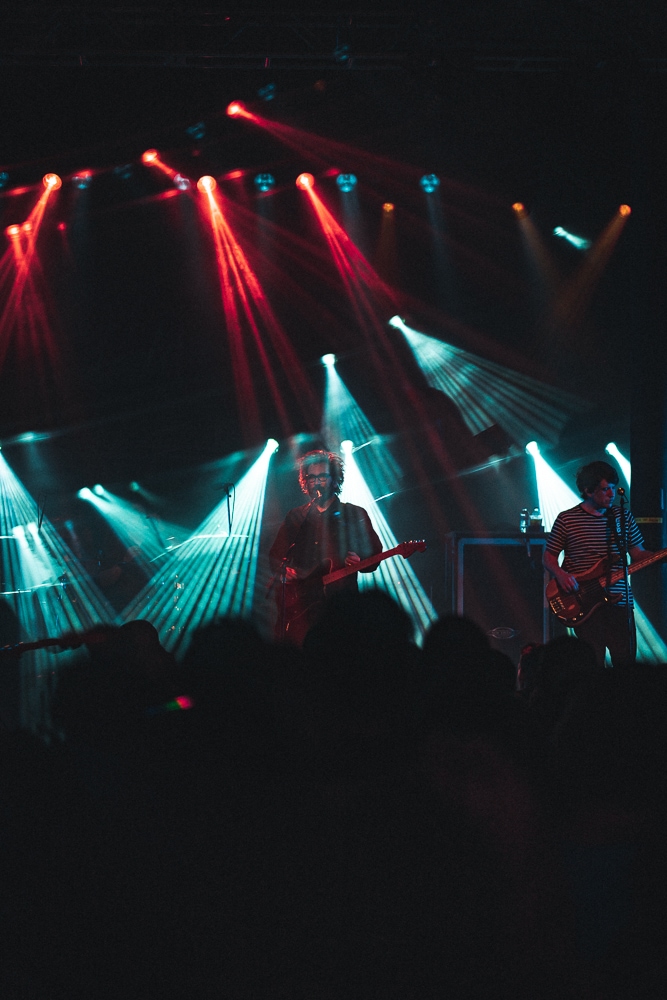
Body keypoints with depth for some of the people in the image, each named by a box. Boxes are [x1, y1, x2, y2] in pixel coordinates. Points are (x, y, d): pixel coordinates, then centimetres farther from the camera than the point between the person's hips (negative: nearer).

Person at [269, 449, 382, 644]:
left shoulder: (355, 515, 10)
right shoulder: (295, 517, 19)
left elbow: (374, 555, 6)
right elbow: (275, 555, 20)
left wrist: (360, 562, -15)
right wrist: (282, 570, -1)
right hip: (299, 603, 3)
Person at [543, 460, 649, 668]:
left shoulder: (623, 516, 9)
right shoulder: (567, 519, 0)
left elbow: (638, 553, 12)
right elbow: (549, 557, 6)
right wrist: (560, 574, -13)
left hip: (619, 602, 2)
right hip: (585, 604, -2)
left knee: (626, 662, 1)